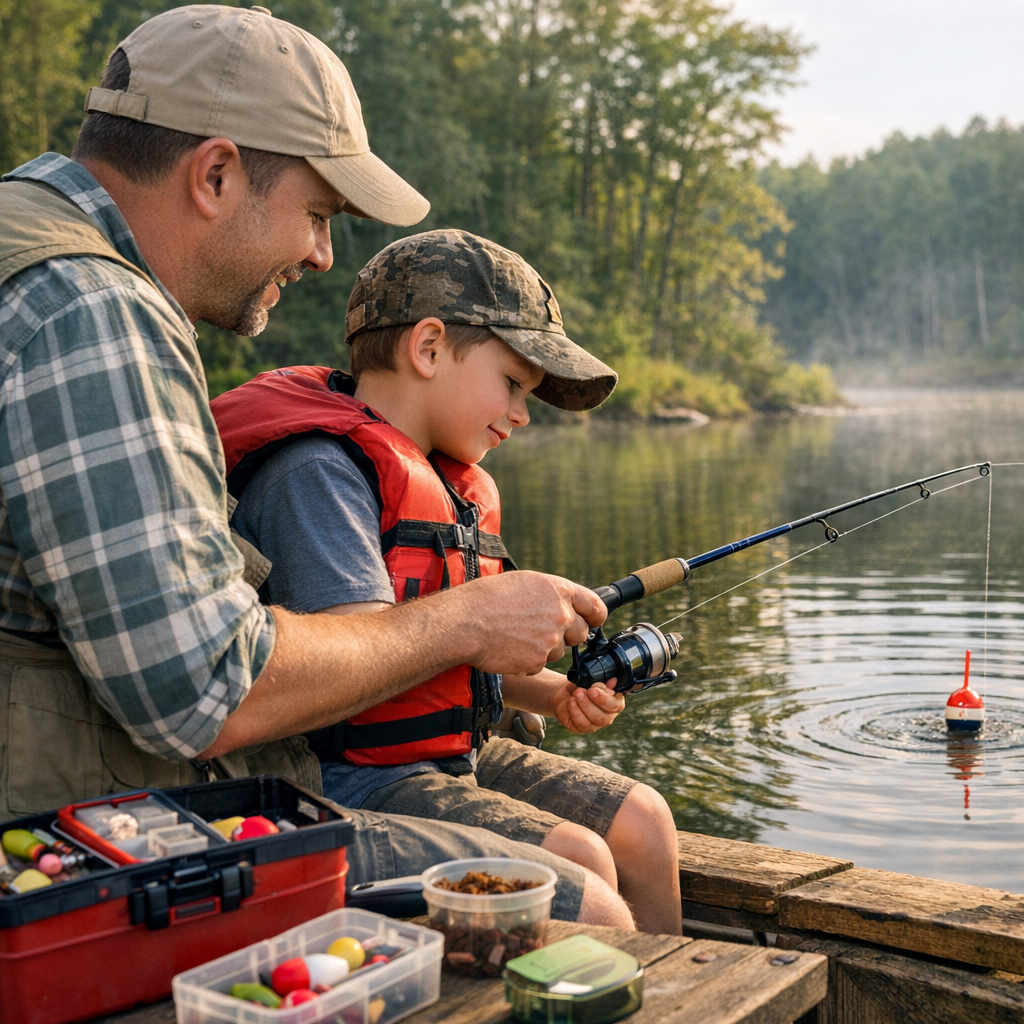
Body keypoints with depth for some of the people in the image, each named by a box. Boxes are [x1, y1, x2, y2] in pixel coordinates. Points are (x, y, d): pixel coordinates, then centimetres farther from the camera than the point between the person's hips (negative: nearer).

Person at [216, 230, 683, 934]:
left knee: (641, 820, 3)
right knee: (577, 863, -21)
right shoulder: (316, 471, -17)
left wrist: (555, 695, 2)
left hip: (452, 754, 10)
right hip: (344, 780, -9)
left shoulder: (458, 486, 15)